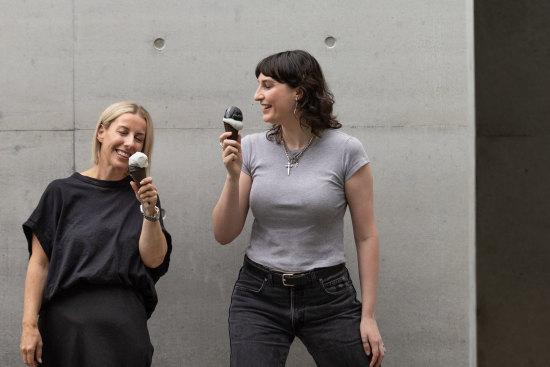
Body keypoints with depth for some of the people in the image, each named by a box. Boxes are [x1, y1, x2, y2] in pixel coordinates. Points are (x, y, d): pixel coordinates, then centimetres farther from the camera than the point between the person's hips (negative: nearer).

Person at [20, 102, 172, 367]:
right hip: (65, 322, -1)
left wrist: (150, 210, -14)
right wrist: (29, 325, -8)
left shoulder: (141, 195, 9)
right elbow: (39, 264, -1)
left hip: (125, 323, 1)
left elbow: (154, 260, -1)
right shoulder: (63, 192, 3)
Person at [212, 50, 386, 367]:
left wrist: (368, 315, -3)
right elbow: (224, 235, 3)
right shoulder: (251, 148, 2)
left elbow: (366, 236, -2)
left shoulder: (346, 151, -6)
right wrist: (233, 176, -12)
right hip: (258, 296, 2)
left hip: (328, 296, -1)